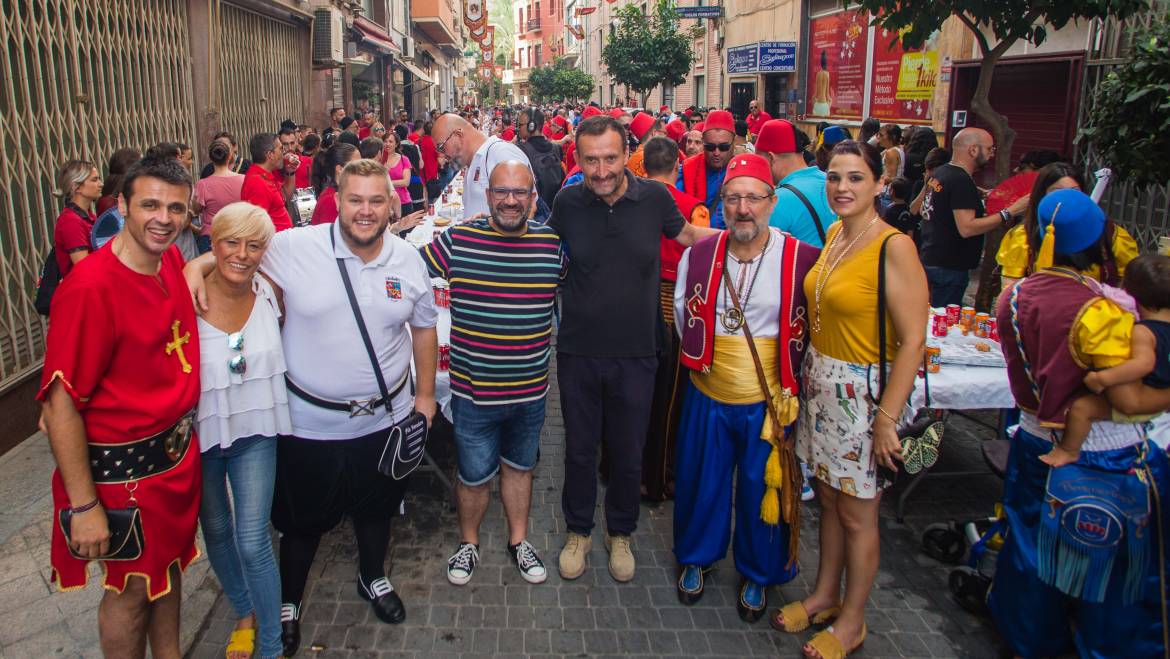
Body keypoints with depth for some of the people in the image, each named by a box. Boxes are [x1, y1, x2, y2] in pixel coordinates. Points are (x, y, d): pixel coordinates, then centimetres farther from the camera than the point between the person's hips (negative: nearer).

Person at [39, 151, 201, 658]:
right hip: (123, 469, -7)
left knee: (169, 564, 24)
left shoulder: (171, 260, -2)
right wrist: (84, 506, -20)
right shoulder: (90, 287, -24)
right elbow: (59, 405, -23)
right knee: (129, 589, 12)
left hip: (178, 452, 7)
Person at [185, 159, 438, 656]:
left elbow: (423, 329, 6)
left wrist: (425, 395, 8)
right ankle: (288, 600, 42)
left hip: (384, 418, 3)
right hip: (309, 422, -2)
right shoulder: (294, 249, -15)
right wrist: (198, 265, -22)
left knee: (375, 507, 24)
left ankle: (373, 578, 51)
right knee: (304, 518, 16)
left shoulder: (409, 260, -4)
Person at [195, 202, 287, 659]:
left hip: (254, 435, 0)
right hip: (198, 433, 0)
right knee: (216, 533, 19)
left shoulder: (269, 293, -9)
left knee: (253, 543, -2)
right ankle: (244, 613, 45)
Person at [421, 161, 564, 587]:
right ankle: (468, 543, 38)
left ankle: (518, 540, 42)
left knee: (519, 467, 21)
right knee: (474, 475, 12)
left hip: (531, 390, 2)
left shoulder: (553, 244, -3)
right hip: (473, 390, -2)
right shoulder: (456, 241, -10)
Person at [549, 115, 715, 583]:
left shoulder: (654, 198, -8)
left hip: (635, 355, 0)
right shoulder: (567, 203, -6)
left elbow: (687, 234, 12)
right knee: (580, 450, 15)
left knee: (628, 454, 14)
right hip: (578, 352, 0)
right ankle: (578, 531, 38)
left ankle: (620, 533, 38)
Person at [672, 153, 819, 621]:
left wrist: (788, 375, 3)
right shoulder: (699, 254, -3)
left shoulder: (801, 260, -12)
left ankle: (757, 574, 36)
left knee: (762, 488, 12)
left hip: (769, 401, -2)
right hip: (708, 395, 2)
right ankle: (695, 557, 42)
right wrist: (702, 357, 11)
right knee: (701, 480, 16)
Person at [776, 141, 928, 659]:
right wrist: (809, 377, 7)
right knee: (828, 499, 19)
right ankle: (824, 595, 38)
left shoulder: (894, 247, -18)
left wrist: (887, 418, -19)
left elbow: (912, 339, -19)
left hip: (864, 391, -7)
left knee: (857, 515, 8)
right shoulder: (835, 234, 6)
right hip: (820, 383, 7)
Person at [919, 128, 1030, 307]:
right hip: (949, 267, -10)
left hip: (930, 260, 10)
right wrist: (1009, 213, -22)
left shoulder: (939, 173, 10)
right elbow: (966, 228, -26)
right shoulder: (961, 181, -18)